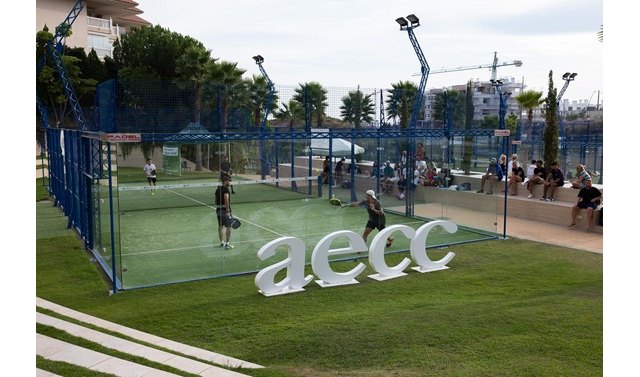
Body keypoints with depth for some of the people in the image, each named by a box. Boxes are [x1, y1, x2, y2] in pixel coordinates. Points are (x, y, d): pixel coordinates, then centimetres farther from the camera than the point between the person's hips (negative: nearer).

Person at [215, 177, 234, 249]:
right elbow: (226, 200, -23)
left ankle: (222, 242, 27)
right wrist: (228, 210, -25)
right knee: (228, 227, -4)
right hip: (225, 210, -9)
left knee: (220, 226, 16)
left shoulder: (218, 189, 13)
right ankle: (227, 244, -6)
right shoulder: (225, 189, -13)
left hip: (218, 210, 9)